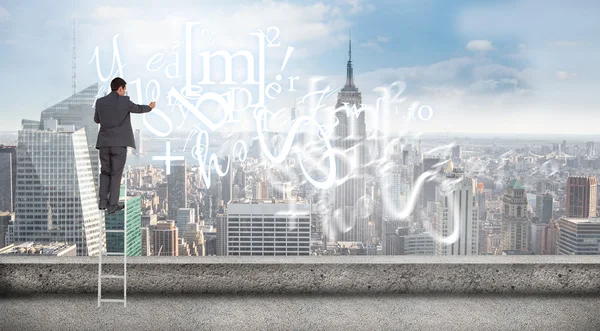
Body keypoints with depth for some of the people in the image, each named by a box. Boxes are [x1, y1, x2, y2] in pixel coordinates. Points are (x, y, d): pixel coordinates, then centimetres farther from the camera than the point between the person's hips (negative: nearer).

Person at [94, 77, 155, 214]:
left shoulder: (100, 102, 6)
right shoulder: (124, 101, -4)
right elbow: (138, 109, 15)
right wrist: (150, 107, 35)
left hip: (104, 143, 4)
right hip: (119, 143, -3)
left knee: (105, 172, 18)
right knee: (116, 174, 3)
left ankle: (103, 201, 8)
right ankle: (112, 205, 4)